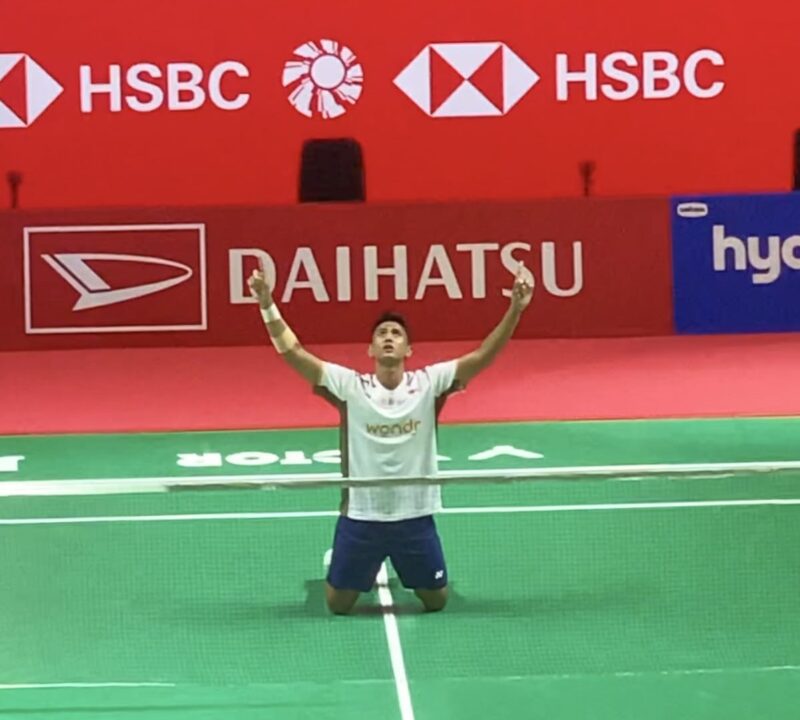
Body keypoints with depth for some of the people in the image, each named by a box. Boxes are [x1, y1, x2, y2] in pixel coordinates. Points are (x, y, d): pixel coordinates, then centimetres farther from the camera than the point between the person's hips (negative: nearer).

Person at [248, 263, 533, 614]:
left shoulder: (428, 384, -7)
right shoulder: (350, 386, -8)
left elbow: (482, 356, -14)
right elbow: (293, 353, -12)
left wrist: (515, 310, -25)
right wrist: (268, 307, -23)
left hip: (415, 516, 1)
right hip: (361, 517, -1)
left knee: (436, 601, 14)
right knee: (338, 605, 10)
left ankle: (406, 572, 48)